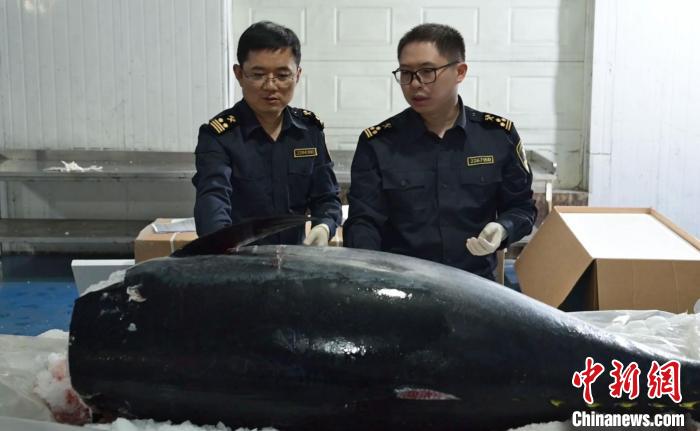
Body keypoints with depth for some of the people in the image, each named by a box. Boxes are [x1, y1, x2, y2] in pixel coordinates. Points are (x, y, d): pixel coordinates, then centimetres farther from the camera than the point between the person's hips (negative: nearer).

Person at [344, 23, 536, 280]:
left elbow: (521, 206, 12)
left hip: (475, 283, 1)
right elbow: (363, 222, -2)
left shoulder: (499, 135, 5)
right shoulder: (377, 143, 2)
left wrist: (502, 229, -9)